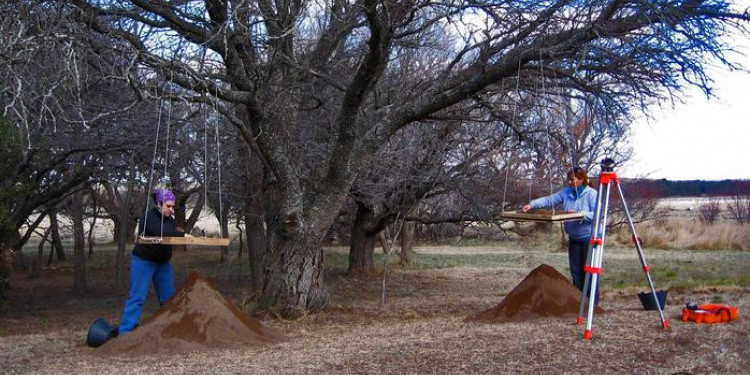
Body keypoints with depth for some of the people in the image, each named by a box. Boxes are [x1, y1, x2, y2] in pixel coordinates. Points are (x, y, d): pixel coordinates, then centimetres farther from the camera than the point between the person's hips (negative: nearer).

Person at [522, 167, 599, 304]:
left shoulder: (592, 194, -12)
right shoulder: (566, 192, 5)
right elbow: (550, 200, 1)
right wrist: (532, 204, -10)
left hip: (589, 238, -6)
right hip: (574, 238, 6)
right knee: (575, 271, 11)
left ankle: (592, 302, 4)